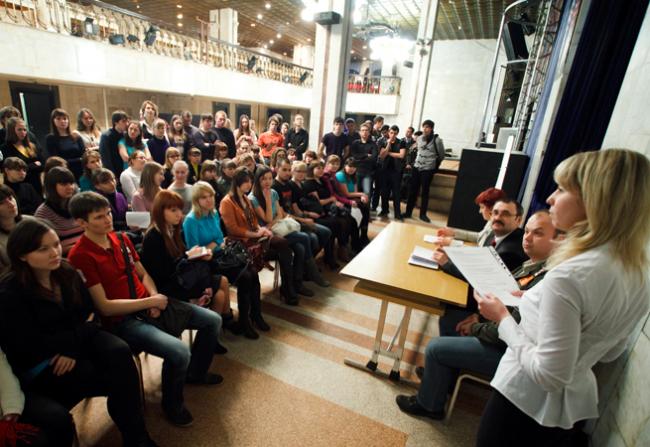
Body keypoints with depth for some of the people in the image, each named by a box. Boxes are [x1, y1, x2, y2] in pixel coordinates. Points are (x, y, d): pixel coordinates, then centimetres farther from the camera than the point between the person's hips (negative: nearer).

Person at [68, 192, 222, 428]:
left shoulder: (121, 239, 6)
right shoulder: (81, 256, -16)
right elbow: (104, 307, -18)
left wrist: (155, 296, -6)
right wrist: (150, 302, -16)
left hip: (148, 305, 8)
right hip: (121, 320, -7)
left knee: (213, 320, 4)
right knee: (179, 351, -29)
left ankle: (195, 372, 30)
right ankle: (172, 403, 6)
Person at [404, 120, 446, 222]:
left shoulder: (437, 140, -8)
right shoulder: (419, 138, 5)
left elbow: (441, 155, 2)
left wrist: (435, 166, 10)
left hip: (428, 170, -4)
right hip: (416, 168, 4)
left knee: (425, 192, 3)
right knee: (412, 191, 6)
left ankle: (423, 214, 13)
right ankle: (408, 212, 15)